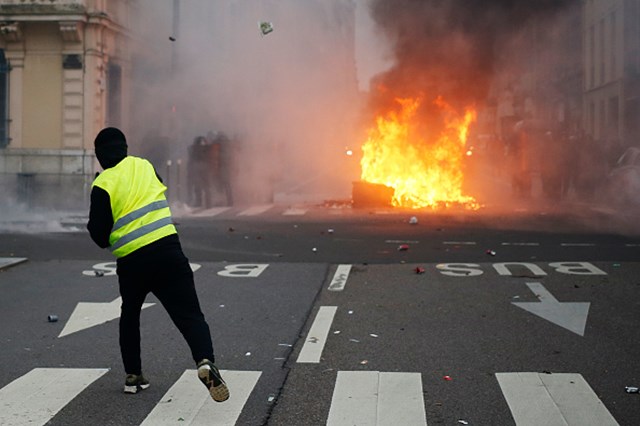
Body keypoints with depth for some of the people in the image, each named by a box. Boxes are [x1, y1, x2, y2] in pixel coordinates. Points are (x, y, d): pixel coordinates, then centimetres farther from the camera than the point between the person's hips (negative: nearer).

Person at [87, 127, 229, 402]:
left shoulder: (102, 185, -3)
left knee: (130, 315, 25)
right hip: (168, 250, 1)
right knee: (189, 314, -3)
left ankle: (133, 375, 26)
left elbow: (99, 234, -3)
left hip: (131, 261, -1)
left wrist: (94, 228, 19)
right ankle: (205, 361, -28)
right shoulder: (145, 166, 9)